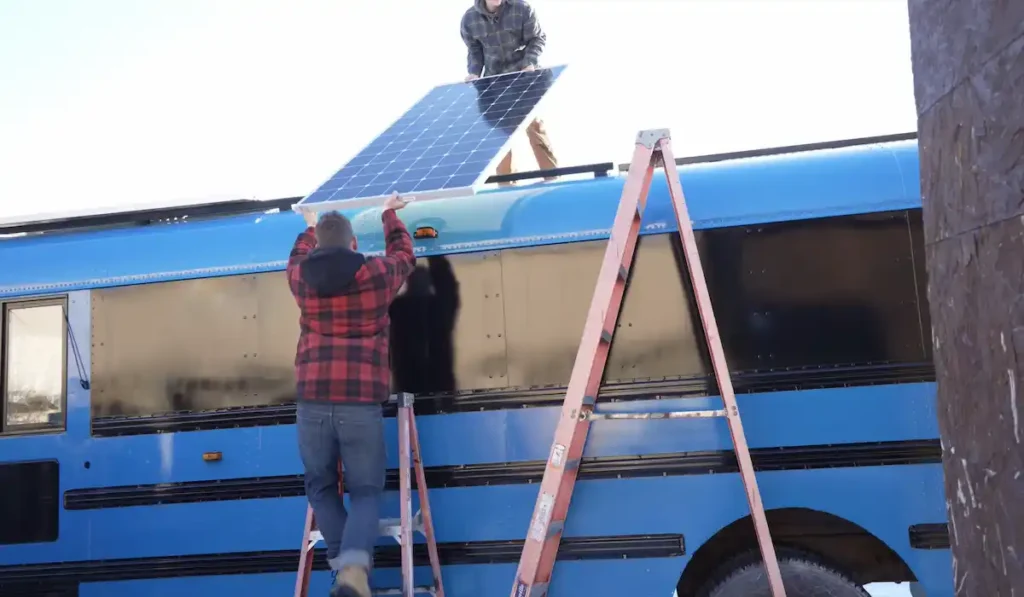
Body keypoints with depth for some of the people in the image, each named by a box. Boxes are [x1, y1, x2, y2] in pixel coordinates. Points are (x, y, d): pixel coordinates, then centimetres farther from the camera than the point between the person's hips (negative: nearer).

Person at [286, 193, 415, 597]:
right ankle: (354, 564, -18)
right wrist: (391, 215, 45)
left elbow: (299, 257, 35)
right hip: (361, 402, -1)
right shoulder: (378, 275, 3)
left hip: (312, 401, 2)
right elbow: (403, 253, 27)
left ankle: (342, 561, 4)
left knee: (320, 486, 19)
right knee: (365, 491, 6)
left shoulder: (300, 278, 9)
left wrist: (310, 227, 56)